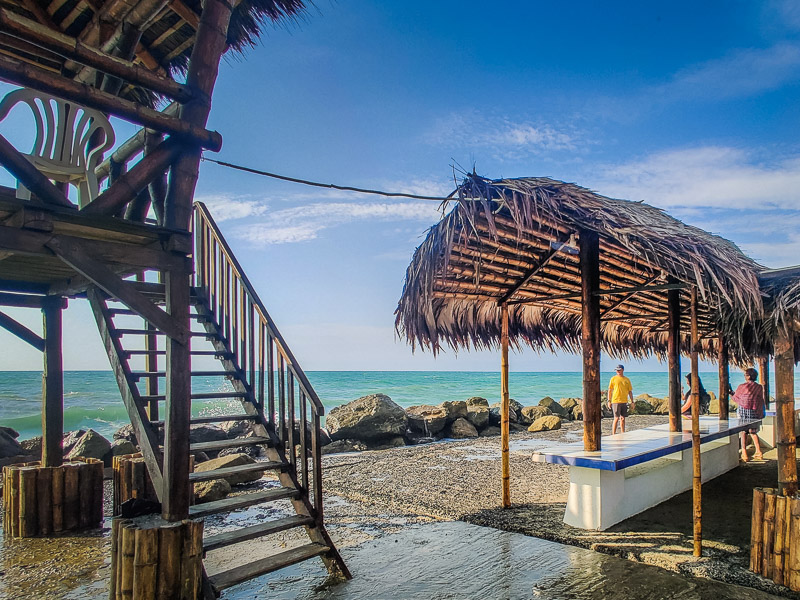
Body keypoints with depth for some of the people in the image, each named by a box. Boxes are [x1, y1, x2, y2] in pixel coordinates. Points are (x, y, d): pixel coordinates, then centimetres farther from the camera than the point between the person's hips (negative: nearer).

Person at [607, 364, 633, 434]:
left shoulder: (627, 380, 9)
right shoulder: (613, 378, 1)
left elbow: (630, 391, 13)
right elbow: (610, 390, 2)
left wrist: (632, 401, 7)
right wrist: (609, 401, -4)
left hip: (624, 401, 4)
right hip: (616, 401, -3)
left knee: (623, 418, 10)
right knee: (616, 418, -6)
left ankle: (623, 433, 19)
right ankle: (613, 434, -1)